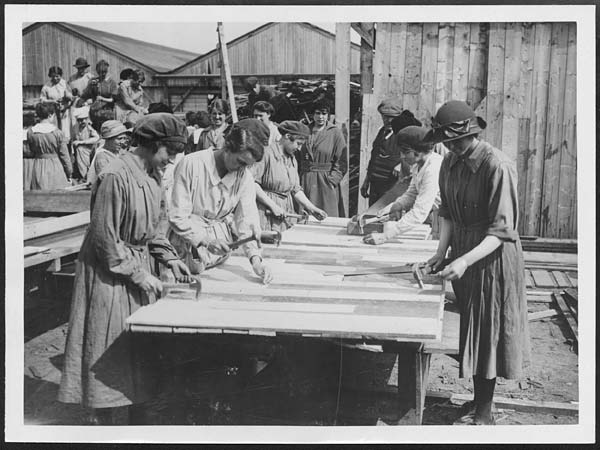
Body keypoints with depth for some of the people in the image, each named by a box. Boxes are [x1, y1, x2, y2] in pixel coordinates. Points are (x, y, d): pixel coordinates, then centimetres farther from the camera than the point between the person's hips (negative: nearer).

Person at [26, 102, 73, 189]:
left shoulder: (30, 132, -1)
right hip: (55, 167, -3)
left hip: (38, 168, 3)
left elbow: (32, 152, 10)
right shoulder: (57, 133, -11)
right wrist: (69, 173, 3)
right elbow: (65, 155, -6)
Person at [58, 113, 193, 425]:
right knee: (110, 351, 2)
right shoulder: (116, 177, -21)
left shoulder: (152, 176, 6)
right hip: (109, 273, -8)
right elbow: (104, 237, -20)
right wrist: (138, 274, -17)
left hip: (139, 265, 8)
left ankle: (137, 419, 25)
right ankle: (103, 421, 16)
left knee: (141, 350, 13)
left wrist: (170, 259, 6)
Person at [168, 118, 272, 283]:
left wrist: (255, 258, -25)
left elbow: (247, 220, -11)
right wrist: (205, 239, -28)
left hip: (218, 234, 6)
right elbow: (177, 217, -18)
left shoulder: (245, 177, -5)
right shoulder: (192, 164, -18)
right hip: (188, 237, -6)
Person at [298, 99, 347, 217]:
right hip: (305, 181, 3)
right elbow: (298, 158, 13)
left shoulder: (335, 133, 1)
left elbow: (341, 163, -3)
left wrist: (331, 180, -11)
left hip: (325, 182, -3)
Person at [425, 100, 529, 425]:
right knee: (470, 330, 14)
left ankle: (484, 412, 18)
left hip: (492, 257, -7)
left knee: (487, 333, 4)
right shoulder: (450, 163, 1)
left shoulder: (497, 167, -22)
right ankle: (477, 400, 30)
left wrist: (465, 261, -31)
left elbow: (501, 230, -23)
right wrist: (441, 252, -4)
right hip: (462, 253, 7)